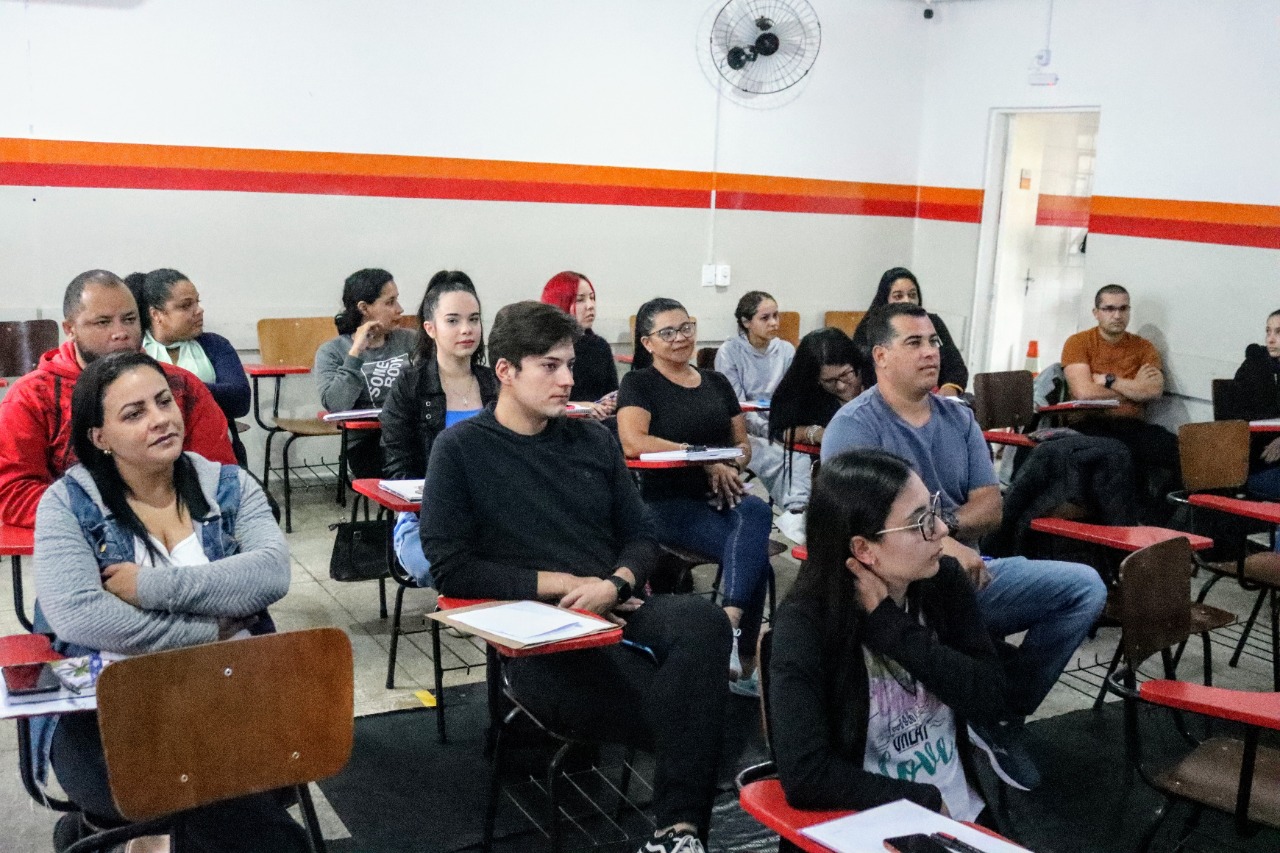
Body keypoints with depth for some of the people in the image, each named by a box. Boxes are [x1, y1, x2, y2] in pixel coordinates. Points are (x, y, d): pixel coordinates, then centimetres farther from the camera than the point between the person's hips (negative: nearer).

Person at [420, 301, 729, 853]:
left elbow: (641, 537, 16)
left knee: (702, 620, -32)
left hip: (619, 612, 4)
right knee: (689, 711, -28)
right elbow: (451, 569, -4)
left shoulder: (592, 439, 16)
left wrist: (615, 584, -7)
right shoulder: (461, 449, 3)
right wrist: (565, 585, -9)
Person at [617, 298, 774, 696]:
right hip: (669, 501, -5)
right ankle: (744, 664, -27)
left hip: (723, 496, 5)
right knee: (755, 554, -29)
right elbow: (633, 442, -15)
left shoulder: (716, 383, 19)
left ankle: (728, 623, -39)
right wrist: (706, 459, -15)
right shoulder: (639, 384, 2)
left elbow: (742, 443, 20)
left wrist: (733, 465, -6)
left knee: (755, 512, -33)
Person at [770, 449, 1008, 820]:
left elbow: (991, 695, -6)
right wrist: (927, 803, -13)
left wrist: (891, 628, -15)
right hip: (868, 827, -3)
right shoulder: (805, 624, -16)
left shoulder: (944, 579, -3)